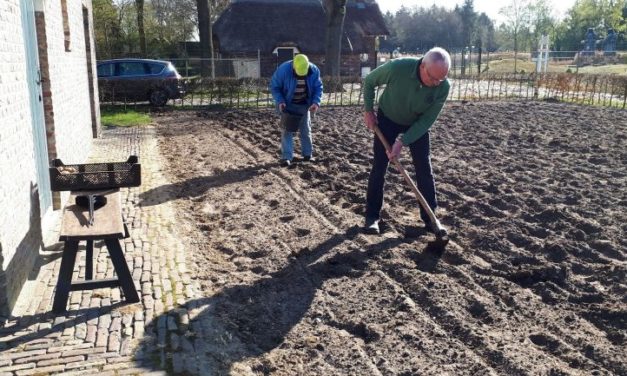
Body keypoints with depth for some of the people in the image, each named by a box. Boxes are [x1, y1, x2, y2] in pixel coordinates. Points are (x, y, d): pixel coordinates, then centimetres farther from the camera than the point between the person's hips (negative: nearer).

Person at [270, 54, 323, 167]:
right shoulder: (283, 70, -26)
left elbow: (318, 87, -5)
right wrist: (280, 101, -26)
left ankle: (308, 154, 22)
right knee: (287, 130, -7)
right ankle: (286, 156, -5)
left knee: (306, 130, 10)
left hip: (304, 105, 3)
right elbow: (274, 86, -14)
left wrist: (316, 102, -19)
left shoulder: (314, 70, -18)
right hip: (287, 105, -3)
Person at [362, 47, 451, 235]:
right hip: (387, 119, -1)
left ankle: (430, 218, 11)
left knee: (424, 170, -1)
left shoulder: (443, 87, -28)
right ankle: (372, 216, 10)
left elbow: (427, 120, -21)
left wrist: (403, 142, -27)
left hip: (417, 124, 1)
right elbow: (369, 81, -13)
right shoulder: (397, 67, -34)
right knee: (379, 168, -2)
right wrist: (368, 110, -11)